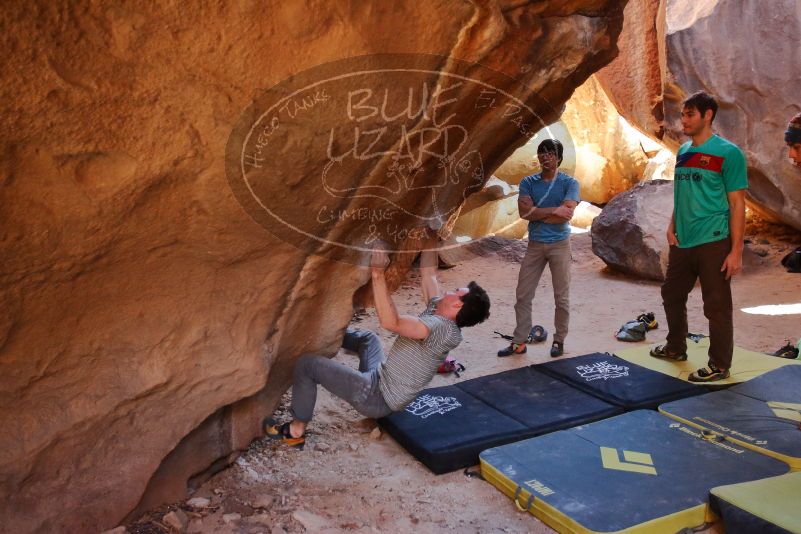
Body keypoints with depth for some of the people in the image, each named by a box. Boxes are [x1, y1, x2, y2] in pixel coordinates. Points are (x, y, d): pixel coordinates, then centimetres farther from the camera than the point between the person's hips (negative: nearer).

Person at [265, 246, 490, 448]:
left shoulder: (441, 328, -26)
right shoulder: (438, 311, 1)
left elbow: (391, 322, -38)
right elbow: (428, 272, 11)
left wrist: (378, 274, -39)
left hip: (378, 398, -9)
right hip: (381, 378, 9)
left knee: (307, 363, -9)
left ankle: (296, 431, 5)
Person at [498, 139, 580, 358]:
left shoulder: (570, 183, -4)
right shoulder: (528, 182, 4)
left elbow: (567, 214, -17)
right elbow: (524, 212, -10)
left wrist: (536, 212, -11)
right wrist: (554, 210, -16)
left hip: (559, 244, -2)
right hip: (535, 244, 3)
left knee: (561, 297, 5)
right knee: (523, 295, 3)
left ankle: (559, 340, 20)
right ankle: (519, 342, 12)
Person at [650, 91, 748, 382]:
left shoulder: (728, 153, -9)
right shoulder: (683, 151, 10)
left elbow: (737, 204, -11)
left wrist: (736, 251, -15)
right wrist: (672, 226, 8)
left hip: (713, 243, -7)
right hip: (682, 242, 7)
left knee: (717, 306, 2)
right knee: (672, 295, 18)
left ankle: (720, 366, 16)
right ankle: (676, 348, 38)